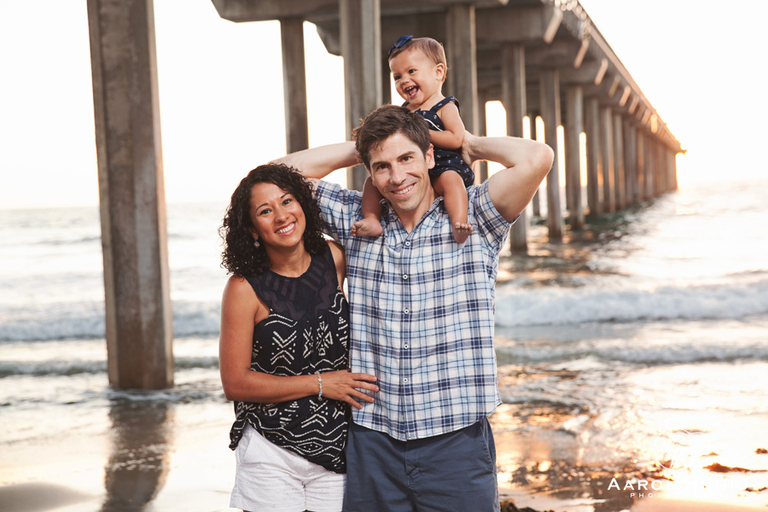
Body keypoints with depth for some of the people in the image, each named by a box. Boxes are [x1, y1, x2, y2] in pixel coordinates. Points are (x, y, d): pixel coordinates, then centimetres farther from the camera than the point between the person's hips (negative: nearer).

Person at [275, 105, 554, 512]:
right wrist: (360, 150, 10)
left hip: (456, 438, -2)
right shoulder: (355, 222, 8)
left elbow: (537, 158, -15)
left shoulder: (473, 219, -1)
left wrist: (470, 144, 2)